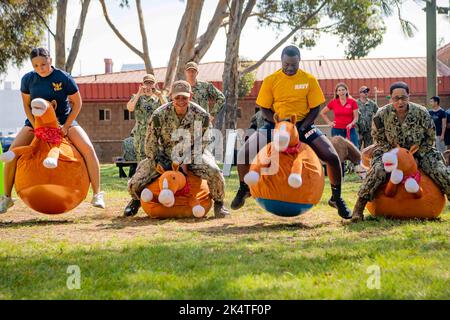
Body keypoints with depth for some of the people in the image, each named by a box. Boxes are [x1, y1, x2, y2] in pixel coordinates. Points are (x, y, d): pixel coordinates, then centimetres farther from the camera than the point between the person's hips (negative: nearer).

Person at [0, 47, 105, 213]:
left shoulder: (64, 78, -18)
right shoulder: (27, 79, -10)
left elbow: (77, 103, -9)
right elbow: (27, 106, 0)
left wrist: (66, 126, -16)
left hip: (64, 120, -2)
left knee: (88, 148, -23)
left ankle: (97, 195, -14)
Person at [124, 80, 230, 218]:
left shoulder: (201, 115, -18)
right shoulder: (159, 115, -19)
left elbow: (201, 143, -8)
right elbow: (151, 146, -10)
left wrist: (186, 163, -16)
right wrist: (162, 165, -16)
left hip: (193, 154, 0)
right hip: (165, 156, 0)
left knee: (213, 172, -32)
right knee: (135, 185, -14)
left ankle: (218, 203, -1)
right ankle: (137, 200, 27)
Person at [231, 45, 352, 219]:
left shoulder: (309, 80, -6)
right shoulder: (271, 80, -6)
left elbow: (315, 108, -2)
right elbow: (264, 109, -2)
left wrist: (301, 128, -17)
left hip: (303, 125, 0)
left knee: (332, 156, -19)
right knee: (245, 152, -18)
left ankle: (336, 198, 4)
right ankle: (244, 189, 10)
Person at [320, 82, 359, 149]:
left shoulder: (352, 102, 0)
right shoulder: (333, 102, 4)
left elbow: (356, 117, 1)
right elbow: (322, 113, 15)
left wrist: (351, 124, -18)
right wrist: (329, 122, 6)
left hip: (350, 130, -1)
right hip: (337, 130, 1)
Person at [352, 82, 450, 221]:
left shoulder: (421, 112, -13)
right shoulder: (382, 114, -14)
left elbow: (431, 137, -2)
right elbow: (379, 139, -2)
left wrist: (417, 154, -12)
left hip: (420, 152, 1)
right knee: (377, 170, -30)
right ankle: (359, 206, -24)